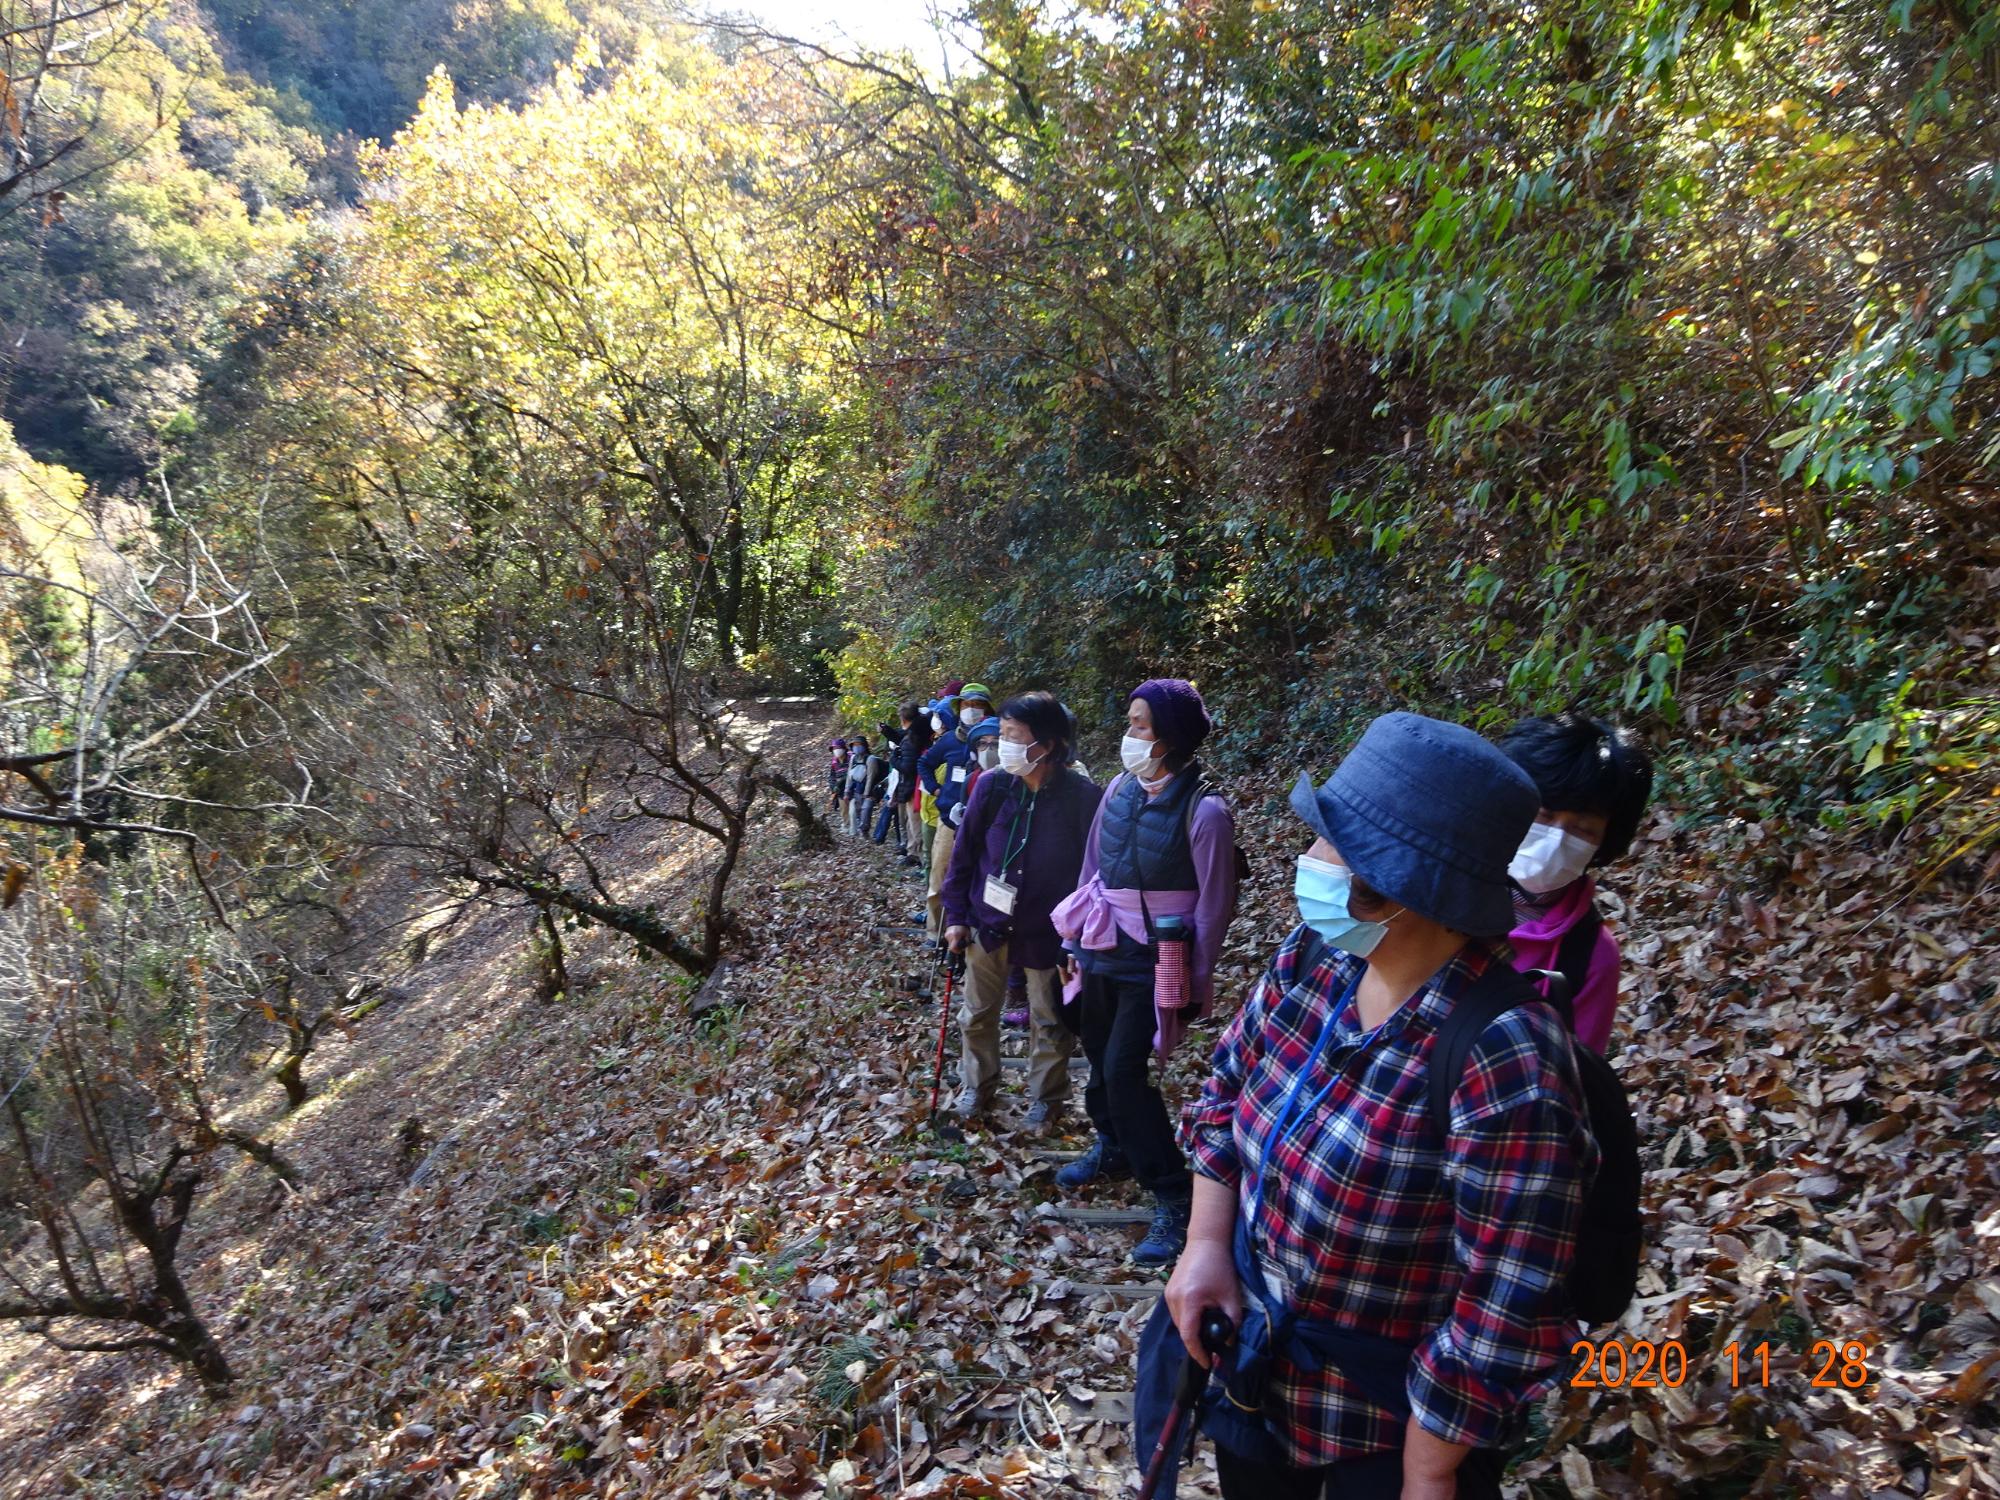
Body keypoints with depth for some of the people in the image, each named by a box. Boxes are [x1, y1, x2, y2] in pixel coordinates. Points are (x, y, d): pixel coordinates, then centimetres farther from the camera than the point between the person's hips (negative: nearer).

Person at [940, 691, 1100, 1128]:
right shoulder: (991, 785, -12)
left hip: (1047, 930, -2)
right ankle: (976, 1085, 41)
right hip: (988, 921, 2)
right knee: (977, 1013, 18)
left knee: (1050, 1021, 14)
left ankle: (1046, 1097, 37)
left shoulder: (1081, 796, -18)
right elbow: (964, 852, -2)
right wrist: (957, 916, -1)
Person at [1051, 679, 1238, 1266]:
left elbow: (1214, 906, -13)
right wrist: (1079, 942, 14)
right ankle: (1114, 1148, 44)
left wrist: (1192, 984, -9)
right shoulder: (1120, 788, 0)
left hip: (1154, 960, -6)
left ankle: (1175, 1201, 5)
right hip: (1102, 951, 6)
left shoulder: (1203, 809, -18)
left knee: (1124, 1069, -9)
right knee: (1099, 1055, 18)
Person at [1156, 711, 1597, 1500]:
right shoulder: (1312, 959, -12)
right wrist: (1205, 1242, -8)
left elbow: (1502, 1318, -26)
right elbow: (1227, 1089, 3)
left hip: (1386, 1423, -6)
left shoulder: (1504, 1067, -33)